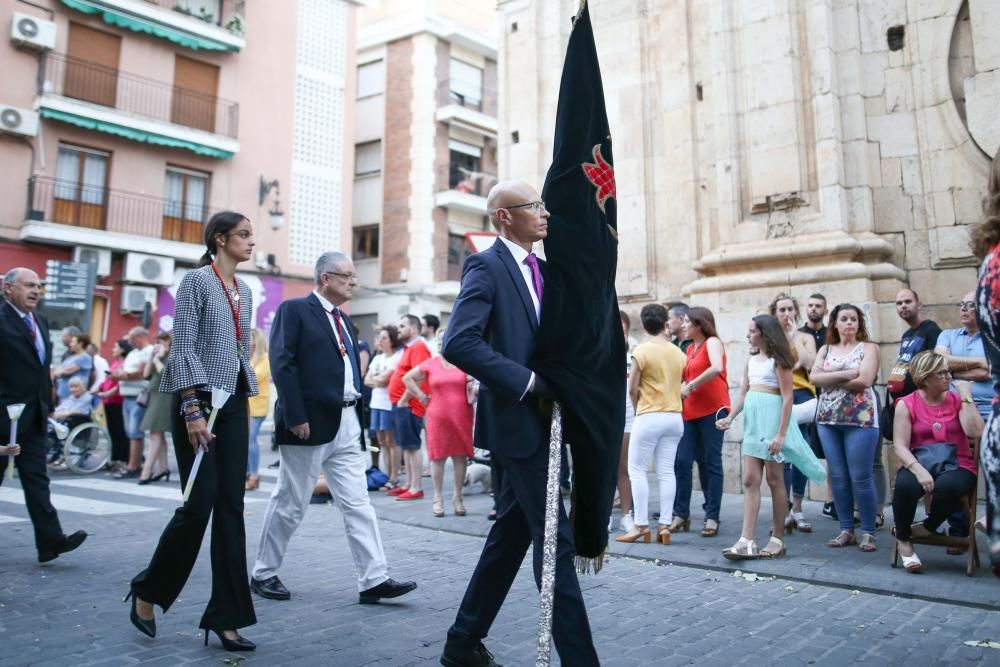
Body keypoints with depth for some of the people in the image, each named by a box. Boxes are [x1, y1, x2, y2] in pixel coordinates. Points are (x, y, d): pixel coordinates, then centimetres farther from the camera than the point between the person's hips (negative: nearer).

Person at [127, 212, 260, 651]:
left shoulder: (245, 291, 15)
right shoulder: (197, 281, -6)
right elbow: (183, 348, -13)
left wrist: (245, 405, 15)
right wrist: (193, 409, -19)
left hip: (234, 404, 7)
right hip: (198, 401, -7)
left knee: (231, 508, 3)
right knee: (199, 504, -4)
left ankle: (225, 617, 9)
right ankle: (147, 591, 22)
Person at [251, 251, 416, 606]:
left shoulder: (345, 321, 17)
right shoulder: (294, 310, -5)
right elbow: (282, 364, -13)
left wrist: (358, 417, 10)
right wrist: (295, 416, -19)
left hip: (347, 423, 7)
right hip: (310, 423, -7)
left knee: (358, 504, 3)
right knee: (290, 503, 6)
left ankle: (374, 580, 6)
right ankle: (264, 574, 23)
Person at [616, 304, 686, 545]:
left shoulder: (642, 350, -8)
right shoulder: (678, 353, 7)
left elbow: (632, 388, -7)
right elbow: (679, 382, 6)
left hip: (649, 417, -5)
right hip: (675, 417, 5)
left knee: (637, 470, 2)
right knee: (666, 471, 6)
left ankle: (641, 525, 0)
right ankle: (665, 525, 6)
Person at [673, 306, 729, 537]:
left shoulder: (712, 342, -4)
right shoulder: (690, 349, 17)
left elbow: (717, 368, -23)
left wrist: (691, 386, -18)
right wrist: (681, 390, -4)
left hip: (712, 409, -6)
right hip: (691, 412, 6)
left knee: (711, 462, 0)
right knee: (682, 461, 1)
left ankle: (712, 517, 6)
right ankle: (681, 514, 10)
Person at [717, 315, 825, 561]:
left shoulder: (778, 360, -6)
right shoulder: (752, 360, 14)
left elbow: (787, 397, -11)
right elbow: (743, 393, 12)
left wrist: (781, 434, -17)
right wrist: (730, 418, -4)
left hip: (772, 419, -7)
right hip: (753, 422, 7)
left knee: (774, 480, 2)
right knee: (750, 480, 0)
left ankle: (777, 540, 12)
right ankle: (747, 541, -2)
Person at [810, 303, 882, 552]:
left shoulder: (868, 347, 4)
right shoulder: (825, 349, 15)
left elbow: (864, 380, -12)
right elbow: (813, 377, -1)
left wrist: (829, 380, -5)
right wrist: (844, 374, -12)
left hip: (860, 418, -4)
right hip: (828, 419, 4)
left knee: (860, 477, -5)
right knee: (837, 476, 5)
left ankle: (868, 532, 6)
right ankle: (846, 529, 14)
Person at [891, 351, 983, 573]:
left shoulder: (958, 399, 7)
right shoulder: (907, 404, 2)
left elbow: (975, 432, -10)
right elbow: (899, 446, -7)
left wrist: (966, 397, -7)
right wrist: (918, 470, -24)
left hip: (956, 466, 1)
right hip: (919, 465, 0)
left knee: (947, 486, -36)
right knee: (905, 485, -35)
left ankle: (928, 527, -4)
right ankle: (903, 540, -8)